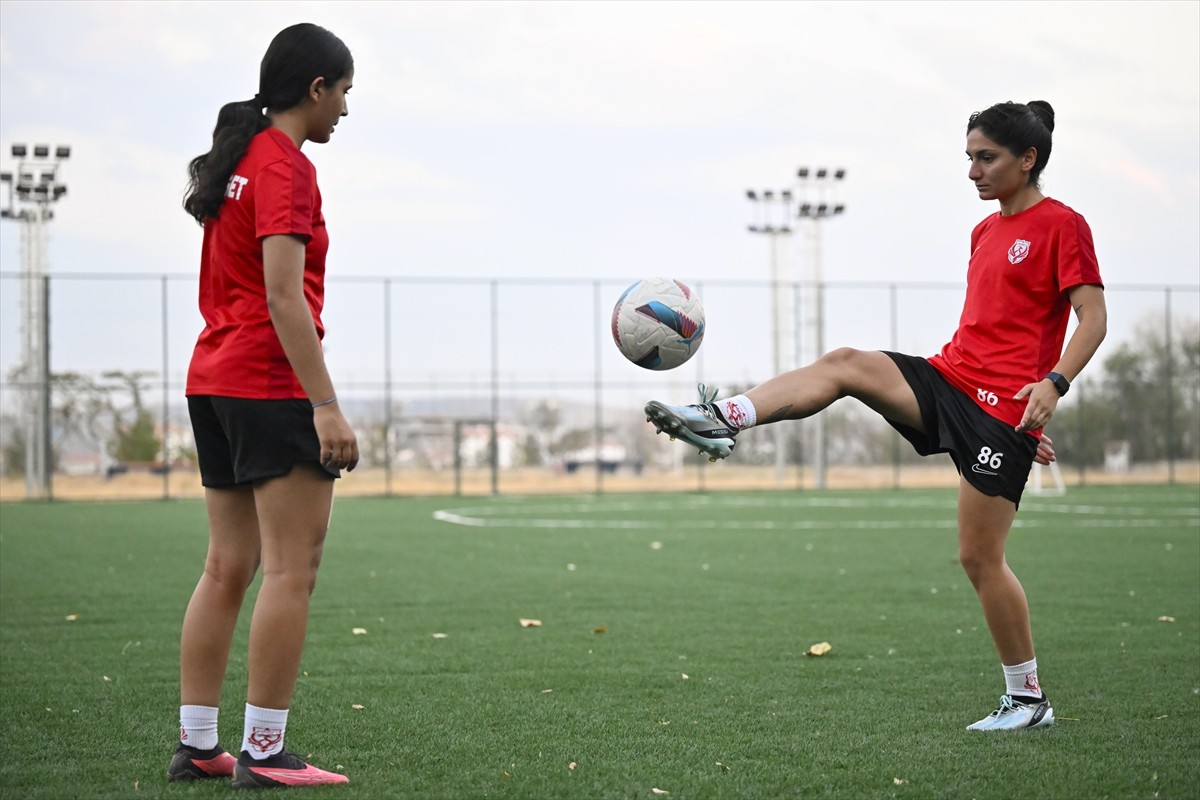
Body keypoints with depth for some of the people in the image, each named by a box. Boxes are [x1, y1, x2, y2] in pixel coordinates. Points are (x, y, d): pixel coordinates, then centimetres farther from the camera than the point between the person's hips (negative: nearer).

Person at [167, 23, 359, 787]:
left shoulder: (236, 161, 16)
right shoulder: (287, 167, -12)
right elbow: (283, 298, -20)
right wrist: (326, 406, -23)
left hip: (214, 378, 10)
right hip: (273, 384, -9)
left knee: (228, 567, 11)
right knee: (291, 568, -6)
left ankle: (196, 744, 13)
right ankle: (265, 753, -6)